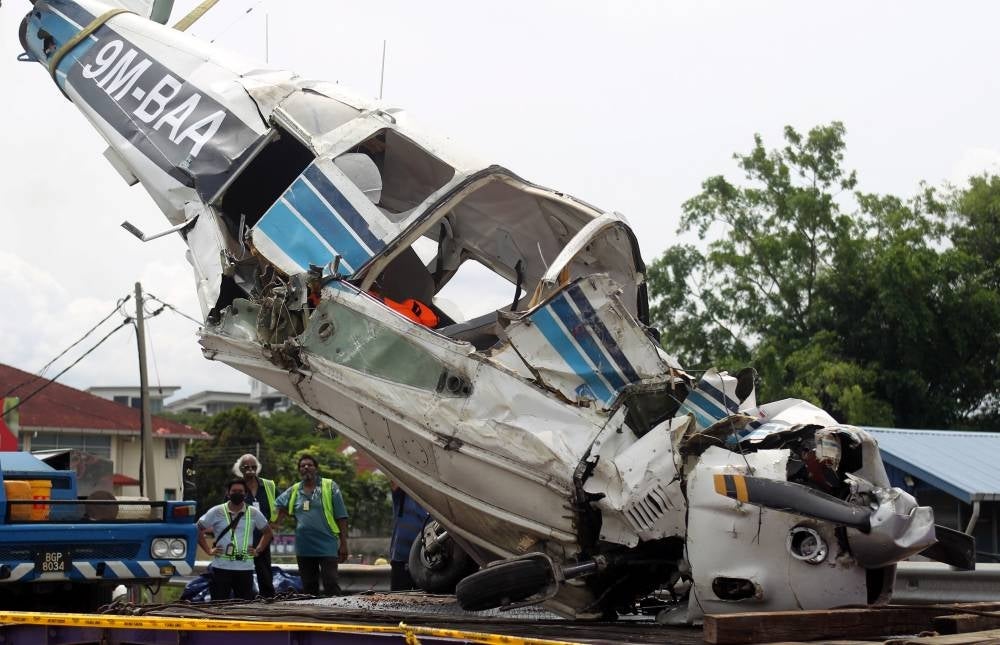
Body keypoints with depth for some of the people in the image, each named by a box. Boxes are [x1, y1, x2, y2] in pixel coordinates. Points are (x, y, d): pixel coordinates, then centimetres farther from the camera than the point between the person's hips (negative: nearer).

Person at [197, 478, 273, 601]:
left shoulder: (254, 513, 6)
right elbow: (198, 530, 8)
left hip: (245, 568, 2)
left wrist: (258, 550, 8)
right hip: (221, 567, -2)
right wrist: (208, 550, 0)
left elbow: (267, 532, 18)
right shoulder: (216, 512, 1)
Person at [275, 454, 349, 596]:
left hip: (327, 546, -4)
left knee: (330, 584, -12)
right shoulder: (294, 491, 10)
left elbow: (341, 517, -1)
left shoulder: (330, 487, 1)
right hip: (304, 548, 4)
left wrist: (343, 544, -4)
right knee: (309, 587, 10)